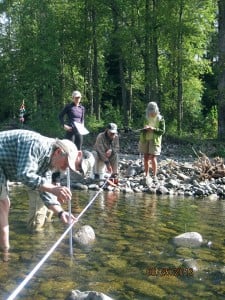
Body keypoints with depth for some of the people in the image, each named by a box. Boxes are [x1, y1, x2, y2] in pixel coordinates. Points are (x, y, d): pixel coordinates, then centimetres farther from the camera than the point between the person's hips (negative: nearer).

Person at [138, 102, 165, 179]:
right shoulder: (146, 118, 6)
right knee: (146, 158, 5)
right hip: (145, 140, 4)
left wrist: (154, 129, -22)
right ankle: (146, 175, 16)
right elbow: (142, 129, 10)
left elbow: (162, 131, -7)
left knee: (153, 158, -9)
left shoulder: (160, 119, -4)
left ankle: (154, 175, 2)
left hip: (154, 141, -4)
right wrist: (145, 128, -14)